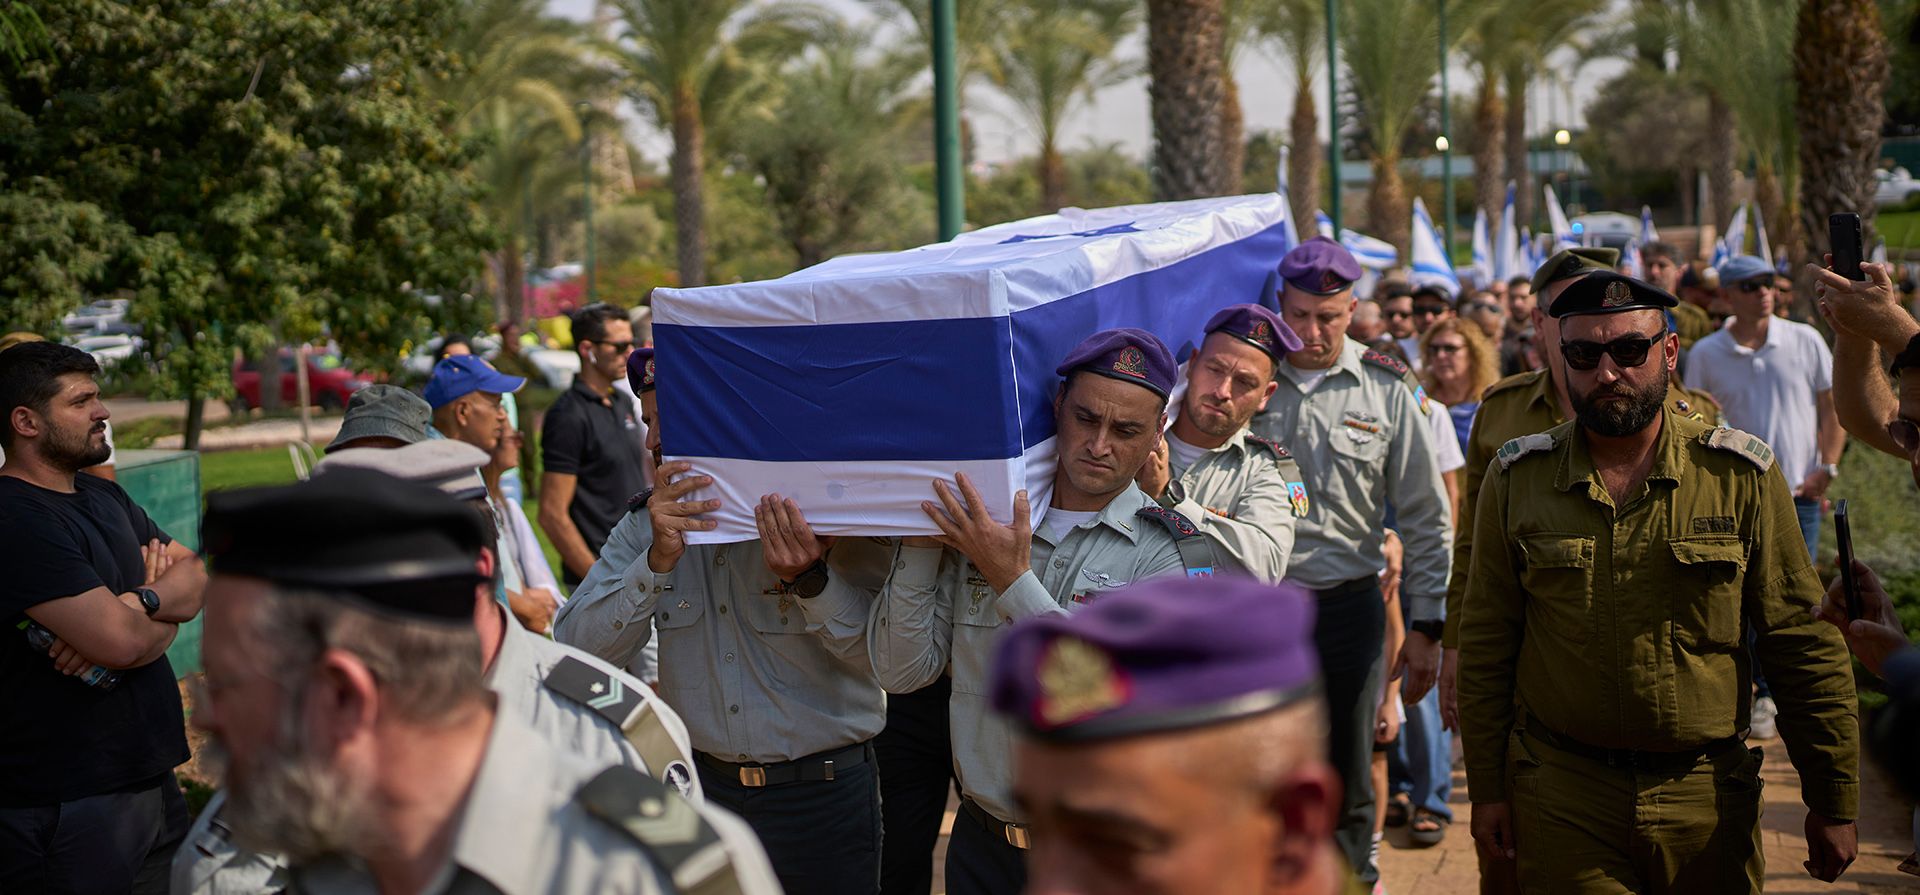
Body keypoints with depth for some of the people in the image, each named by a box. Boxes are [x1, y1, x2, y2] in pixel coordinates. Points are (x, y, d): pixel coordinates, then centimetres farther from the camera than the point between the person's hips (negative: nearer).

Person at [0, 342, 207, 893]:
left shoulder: (105, 498, 14)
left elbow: (199, 579, 9)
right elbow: (120, 640, -24)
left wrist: (138, 601, -13)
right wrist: (167, 603, -1)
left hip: (150, 779, 9)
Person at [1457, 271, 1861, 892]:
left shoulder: (1741, 476, -2)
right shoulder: (1516, 480, 0)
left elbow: (1805, 648, 1)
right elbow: (1486, 648, 5)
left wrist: (1835, 805, 1)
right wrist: (1487, 789, 3)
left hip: (1708, 796, 0)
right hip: (1562, 804, 0)